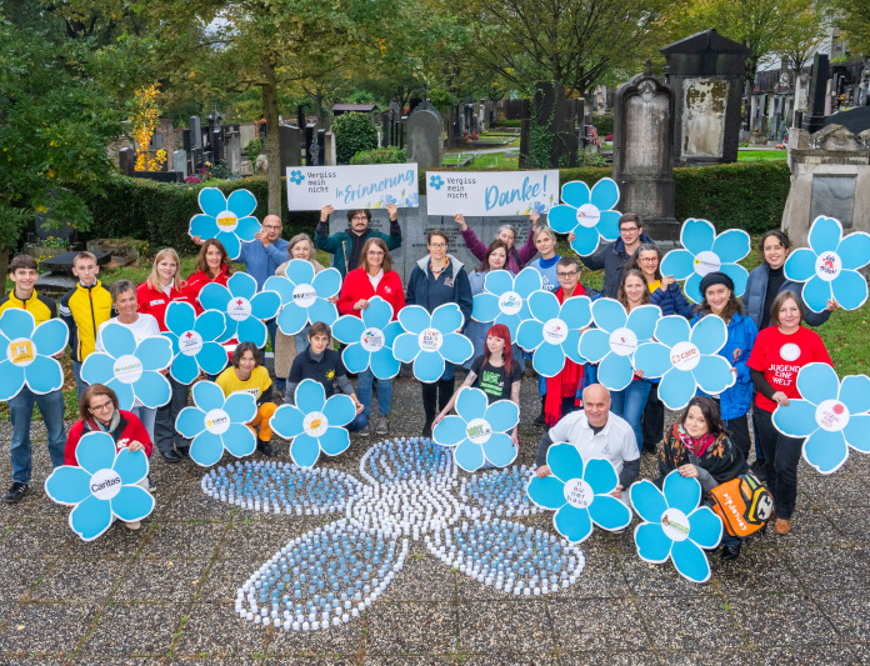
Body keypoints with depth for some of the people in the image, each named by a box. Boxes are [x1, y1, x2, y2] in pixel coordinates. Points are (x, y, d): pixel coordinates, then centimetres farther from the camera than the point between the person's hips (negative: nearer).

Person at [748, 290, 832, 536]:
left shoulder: (812, 339, -6)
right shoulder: (765, 335, -5)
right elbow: (755, 372, -5)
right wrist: (773, 394, -19)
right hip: (765, 410, 2)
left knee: (785, 466, -4)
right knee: (770, 462, 16)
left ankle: (784, 514, 17)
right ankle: (775, 500, 42)